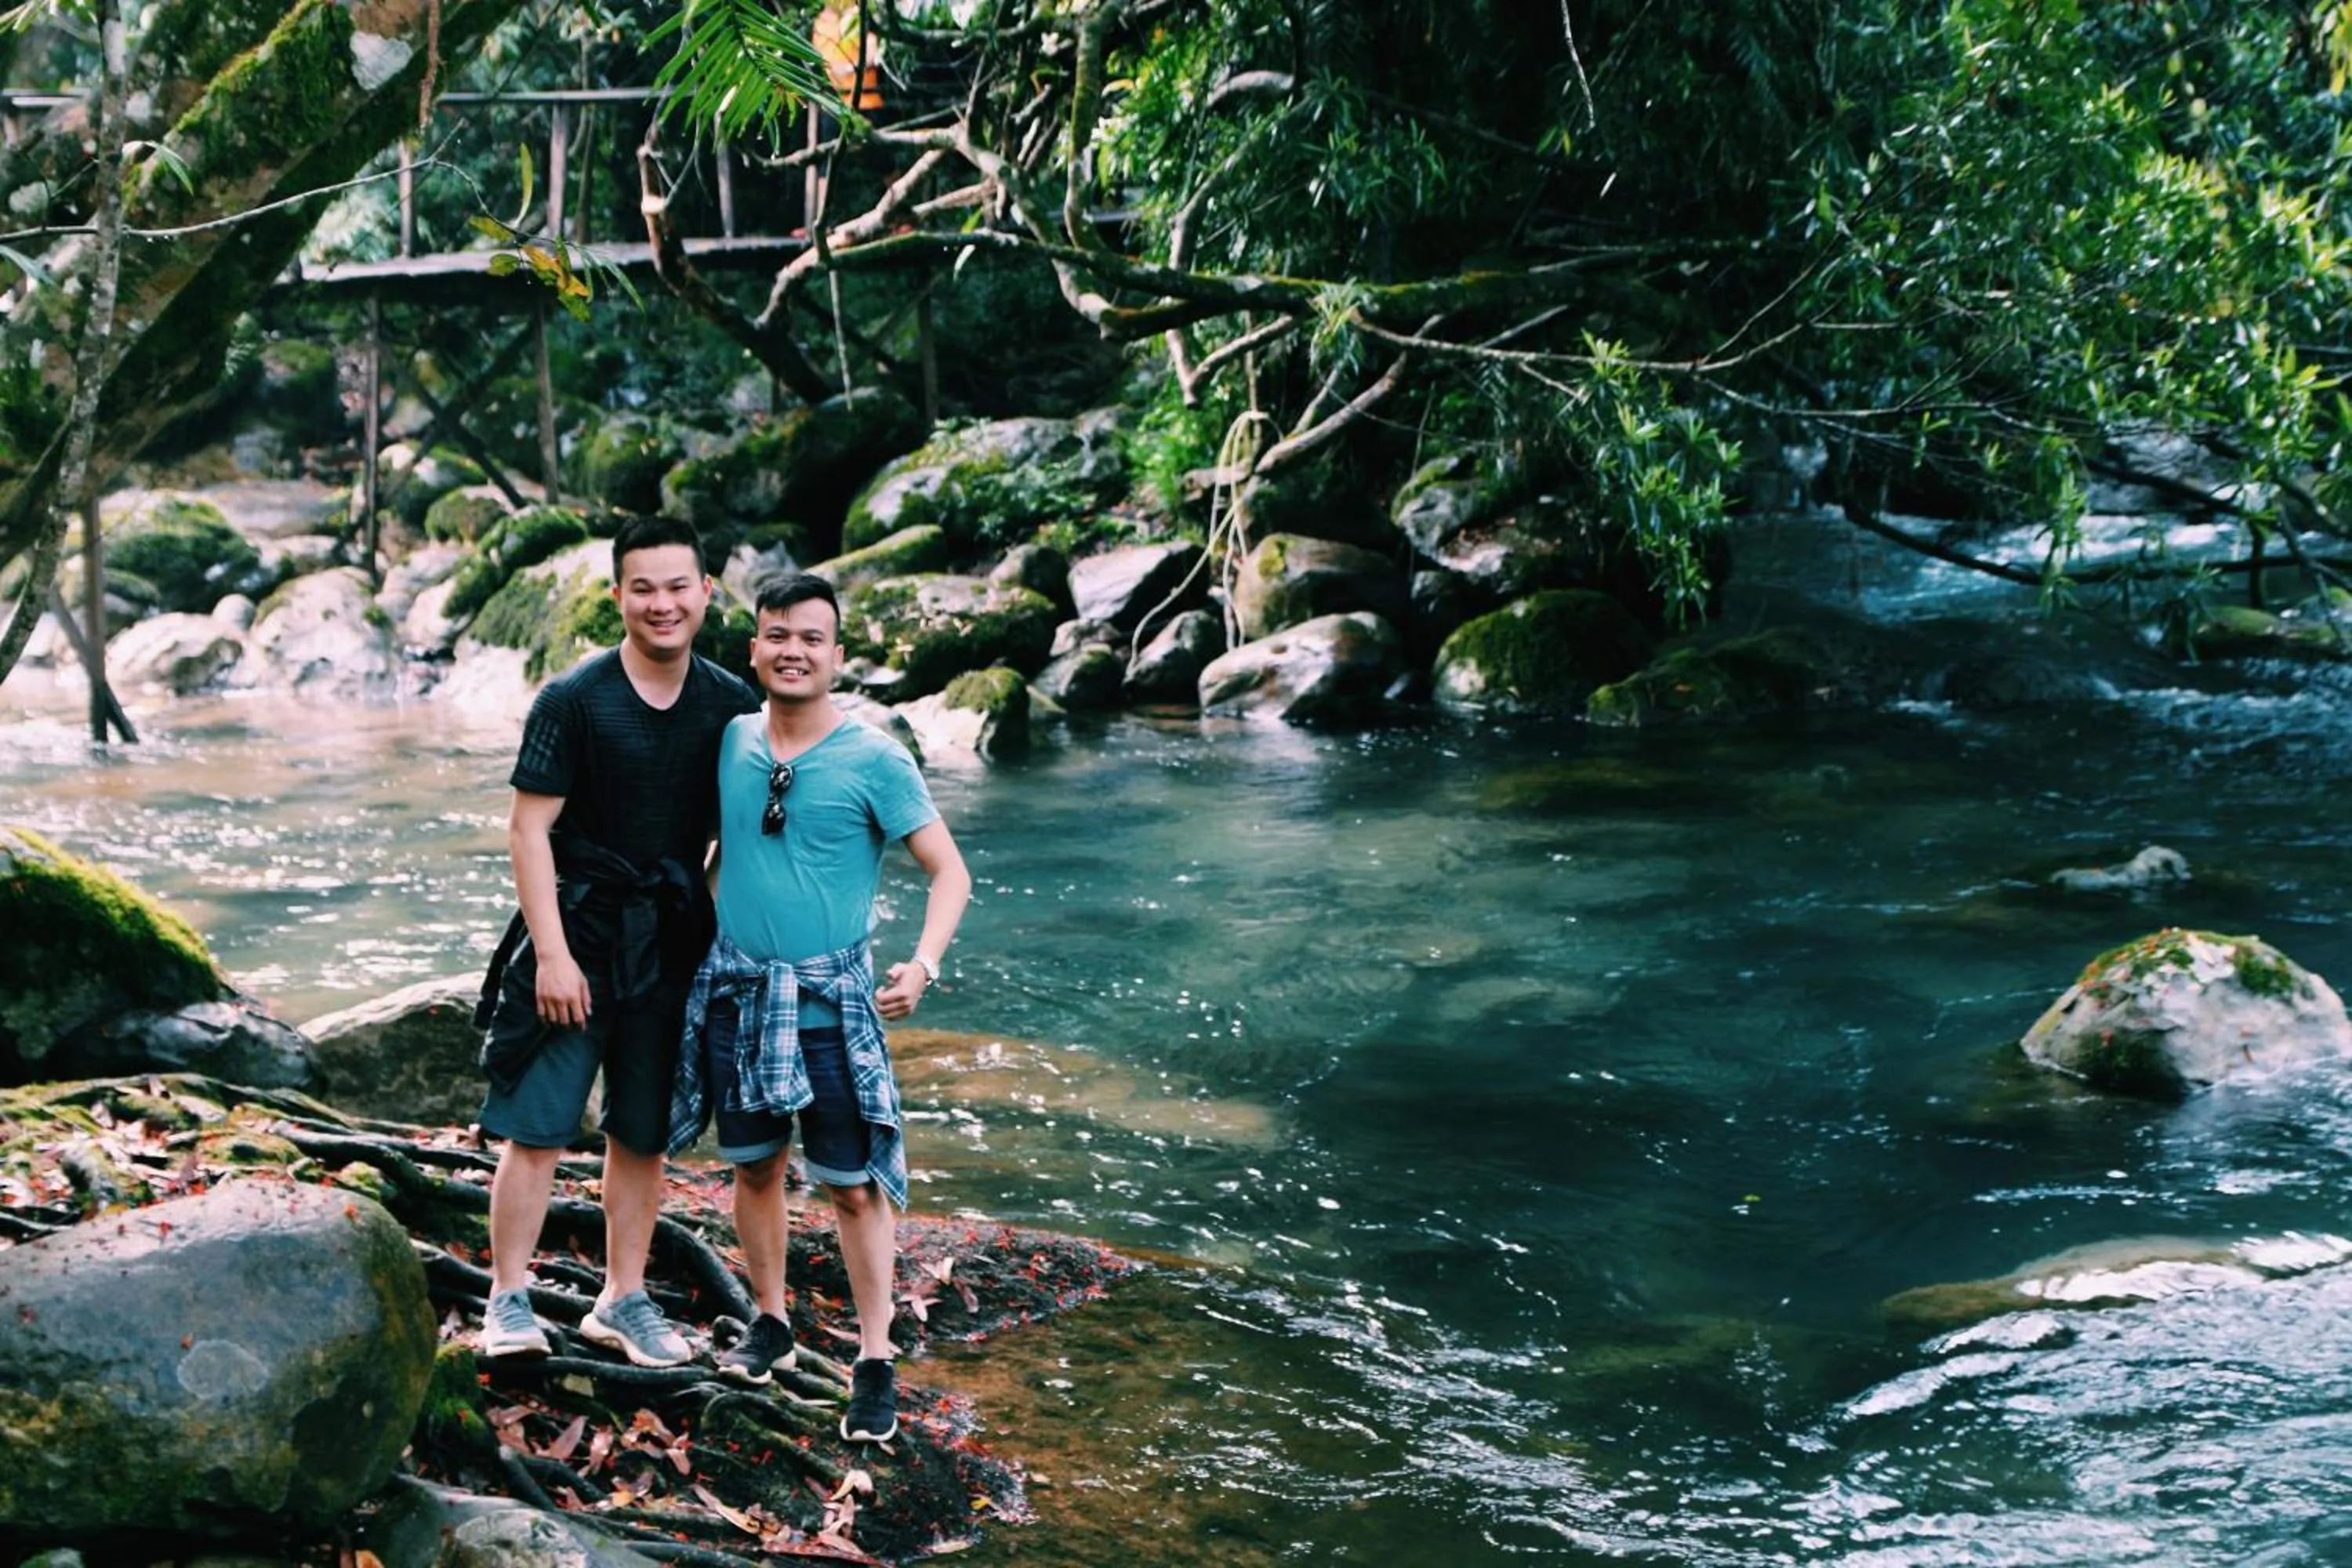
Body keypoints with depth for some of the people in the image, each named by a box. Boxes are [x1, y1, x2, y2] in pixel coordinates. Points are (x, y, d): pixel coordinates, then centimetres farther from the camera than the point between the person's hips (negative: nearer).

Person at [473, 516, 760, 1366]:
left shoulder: (731, 707, 2)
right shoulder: (573, 700, -9)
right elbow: (528, 829, -9)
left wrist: (716, 932, 5)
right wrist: (552, 954, -14)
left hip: (671, 944, 4)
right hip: (578, 934, -4)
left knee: (643, 1134, 11)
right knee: (537, 1128, -5)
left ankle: (623, 1299, 22)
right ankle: (509, 1301, 6)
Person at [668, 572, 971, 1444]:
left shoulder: (874, 760, -10)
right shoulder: (732, 742, 3)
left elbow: (948, 871, -8)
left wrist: (924, 962, -22)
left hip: (829, 1001, -4)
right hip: (735, 993, 4)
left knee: (853, 1184, -2)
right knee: (753, 1166, 14)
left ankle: (875, 1362, 8)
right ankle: (770, 1324, 31)